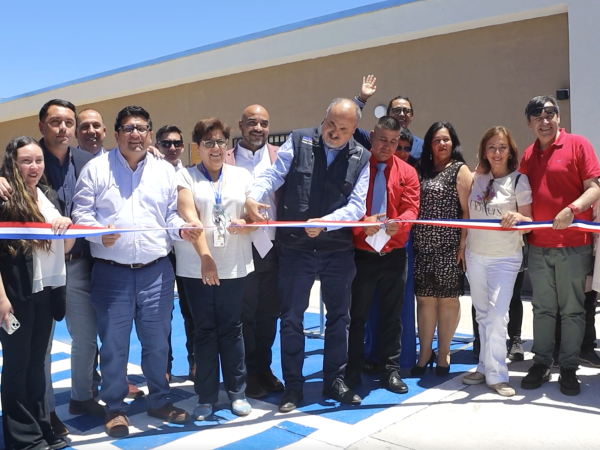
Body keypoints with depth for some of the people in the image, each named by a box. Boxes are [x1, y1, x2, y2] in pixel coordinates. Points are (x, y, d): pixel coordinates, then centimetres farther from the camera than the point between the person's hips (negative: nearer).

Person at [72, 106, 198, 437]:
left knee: (157, 340, 11)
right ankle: (114, 407, 22)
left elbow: (172, 215, 13)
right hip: (111, 272, -2)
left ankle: (159, 400, 29)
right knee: (113, 342, 4)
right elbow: (80, 212, 0)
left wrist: (182, 229, -7)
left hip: (156, 270, 3)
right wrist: (99, 232, -18)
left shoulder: (165, 171, 11)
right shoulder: (96, 168, 2)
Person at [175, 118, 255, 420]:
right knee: (204, 330, 6)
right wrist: (205, 257, -24)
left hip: (234, 265, 1)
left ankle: (237, 391, 21)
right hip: (196, 266, -1)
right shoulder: (185, 176, 0)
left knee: (231, 328, 8)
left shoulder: (242, 175, 8)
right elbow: (189, 218, -12)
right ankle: (206, 396, 17)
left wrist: (245, 224, -17)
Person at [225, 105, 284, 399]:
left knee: (269, 313, 13)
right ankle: (248, 374, 24)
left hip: (273, 248, 2)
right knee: (244, 314, 9)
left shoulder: (280, 157, 6)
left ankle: (264, 368, 30)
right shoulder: (225, 160, 0)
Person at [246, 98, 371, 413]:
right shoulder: (298, 142, -1)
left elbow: (357, 206, -7)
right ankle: (293, 387, 21)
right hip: (295, 248, -1)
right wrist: (253, 197, -28)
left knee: (339, 316, 13)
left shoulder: (362, 159, 1)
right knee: (291, 318, 6)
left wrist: (325, 222, -22)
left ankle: (334, 381, 31)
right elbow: (272, 175, -7)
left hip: (338, 251, 2)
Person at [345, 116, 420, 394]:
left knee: (392, 315, 11)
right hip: (360, 253, -2)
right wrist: (362, 222, -26)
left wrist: (398, 223, -26)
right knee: (357, 315, 7)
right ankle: (353, 371, 20)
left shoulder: (407, 172, 4)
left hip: (394, 254, 2)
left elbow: (411, 209, -4)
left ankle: (391, 371, 23)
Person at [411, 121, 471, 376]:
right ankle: (425, 352, 15)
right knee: (425, 298, 5)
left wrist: (463, 244, -12)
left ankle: (443, 353, 15)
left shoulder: (460, 169, 1)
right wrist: (412, 240, 3)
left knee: (447, 298, 3)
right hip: (422, 246, 4)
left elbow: (467, 210, -5)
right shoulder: (421, 169, 13)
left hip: (448, 246, -3)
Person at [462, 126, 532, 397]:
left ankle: (496, 374, 0)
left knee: (497, 314, -10)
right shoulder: (476, 179, 5)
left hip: (505, 258, -4)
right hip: (475, 255, 4)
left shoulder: (519, 180, -7)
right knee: (482, 314, 11)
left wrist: (518, 217, -29)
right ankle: (485, 367, 22)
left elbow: (529, 222, -8)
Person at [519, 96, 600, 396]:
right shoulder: (528, 155, 11)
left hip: (573, 244, -4)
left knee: (572, 309, 4)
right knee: (542, 308, 10)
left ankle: (569, 368, 16)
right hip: (538, 245, 4)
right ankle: (541, 363, 21)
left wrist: (572, 209, -25)